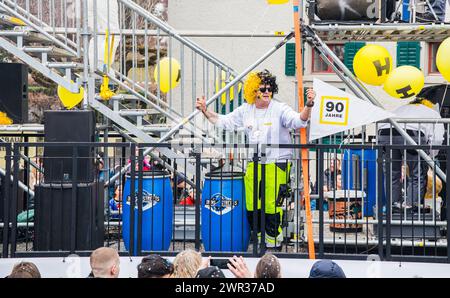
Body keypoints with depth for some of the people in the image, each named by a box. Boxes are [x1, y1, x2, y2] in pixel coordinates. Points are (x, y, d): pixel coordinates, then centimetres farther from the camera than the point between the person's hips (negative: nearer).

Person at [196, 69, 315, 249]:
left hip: (276, 165, -5)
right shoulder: (245, 111, 8)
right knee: (251, 207, 8)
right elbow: (223, 122, 17)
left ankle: (274, 243, 9)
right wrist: (205, 111, 10)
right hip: (253, 165, 5)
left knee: (272, 206, -5)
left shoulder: (280, 109, -8)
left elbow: (299, 121, -22)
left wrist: (308, 106, -39)